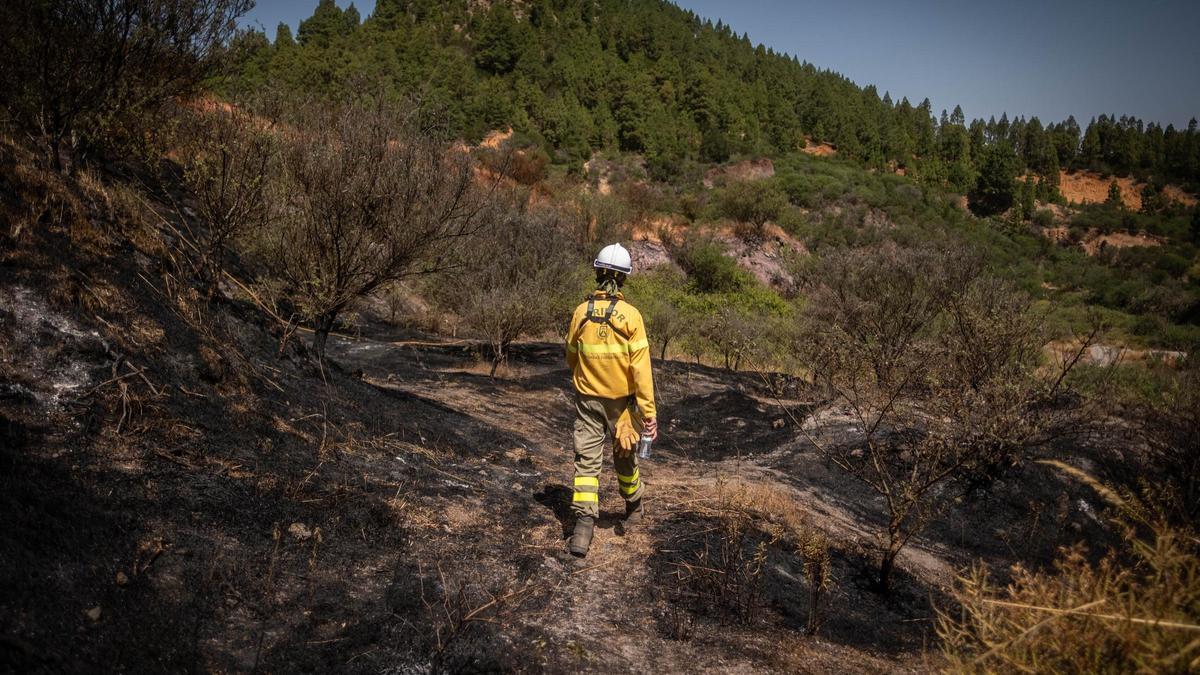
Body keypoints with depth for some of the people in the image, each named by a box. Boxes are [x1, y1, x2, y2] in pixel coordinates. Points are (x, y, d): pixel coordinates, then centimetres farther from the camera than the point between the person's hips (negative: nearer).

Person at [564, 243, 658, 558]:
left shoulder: (581, 312, -5)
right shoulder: (630, 315, -14)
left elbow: (571, 357, 9)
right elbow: (640, 368, -16)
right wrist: (649, 411, -12)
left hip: (587, 400, 1)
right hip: (621, 401, -1)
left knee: (587, 461, 3)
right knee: (624, 457, 17)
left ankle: (583, 527, -7)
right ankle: (635, 507, 39)